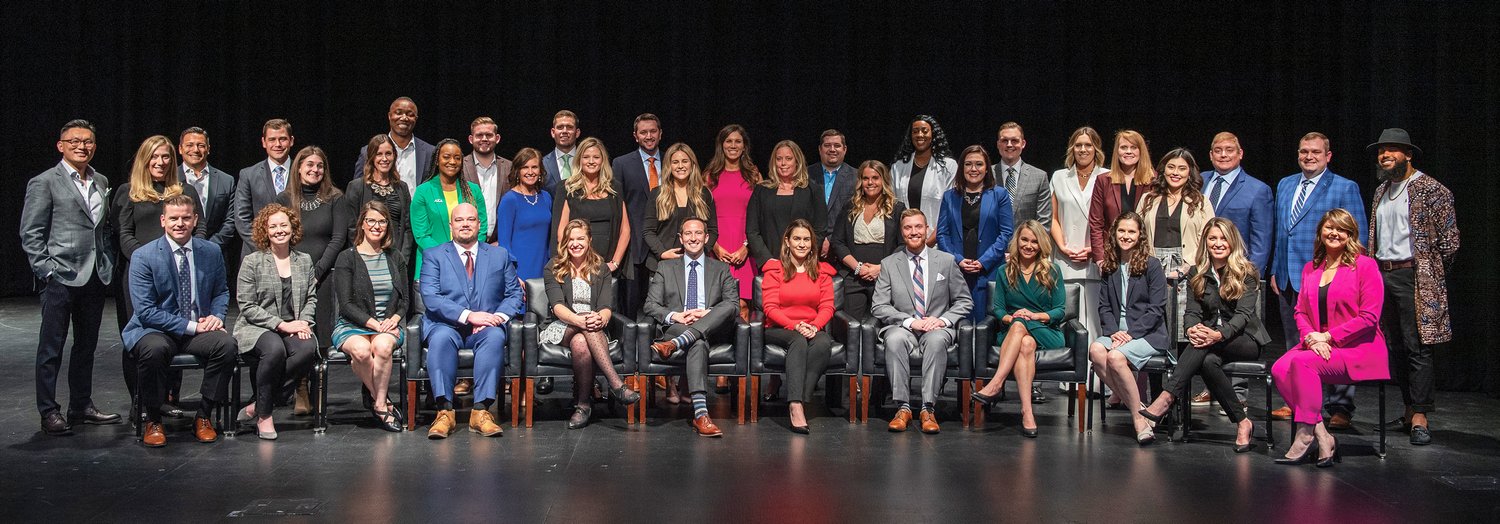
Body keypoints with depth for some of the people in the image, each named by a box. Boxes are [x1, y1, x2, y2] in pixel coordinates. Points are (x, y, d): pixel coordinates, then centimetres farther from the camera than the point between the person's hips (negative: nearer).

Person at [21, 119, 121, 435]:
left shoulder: (101, 182, 13)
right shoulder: (44, 183, -4)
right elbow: (30, 233, -6)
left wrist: (108, 265, 8)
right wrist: (46, 271, -12)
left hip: (95, 278, 6)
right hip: (61, 278, -6)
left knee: (87, 346, 13)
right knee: (51, 348, 1)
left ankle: (82, 406, 23)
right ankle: (49, 412, 7)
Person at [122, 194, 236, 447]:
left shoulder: (211, 252, 5)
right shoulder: (143, 256, -7)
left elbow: (221, 292, 19)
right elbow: (146, 311, -12)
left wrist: (216, 316, -4)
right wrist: (190, 326, -18)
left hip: (199, 329, 3)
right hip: (156, 331, -3)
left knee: (227, 344, -28)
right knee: (154, 349, -37)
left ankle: (203, 416, -10)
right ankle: (153, 421, -13)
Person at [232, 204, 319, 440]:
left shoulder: (304, 261, 15)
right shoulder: (252, 262, 1)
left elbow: (311, 298, 14)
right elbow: (247, 307, -5)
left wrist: (304, 322, -7)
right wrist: (282, 325, -13)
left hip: (294, 329, 3)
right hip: (256, 329, -3)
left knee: (309, 349, -32)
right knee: (275, 349, -38)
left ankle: (257, 406, -19)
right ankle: (263, 414, -17)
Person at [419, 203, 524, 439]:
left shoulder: (500, 255, 17)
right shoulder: (434, 255, 10)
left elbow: (514, 293, 12)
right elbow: (430, 297, -4)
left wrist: (499, 317, -10)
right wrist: (468, 315, -16)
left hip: (487, 326, 1)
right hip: (447, 325, -1)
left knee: (495, 336, -34)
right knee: (441, 338, -36)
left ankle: (481, 411, -39)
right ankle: (444, 411, -38)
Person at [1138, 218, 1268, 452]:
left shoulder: (1247, 273, -2)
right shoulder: (1196, 273, 10)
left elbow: (1243, 314, -13)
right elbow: (1192, 311, 2)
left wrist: (1219, 335, -32)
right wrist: (1193, 329, -24)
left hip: (1246, 340, -3)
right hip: (1212, 342, 3)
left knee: (1207, 350, -36)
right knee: (1209, 361, -35)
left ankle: (1167, 398, -45)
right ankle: (1242, 422, -26)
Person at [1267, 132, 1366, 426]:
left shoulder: (1345, 188, -3)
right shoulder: (1285, 185, 15)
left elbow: (1359, 238, -4)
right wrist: (1274, 271, 14)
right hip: (1288, 278, 6)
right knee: (1294, 345, 13)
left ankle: (1340, 408, 2)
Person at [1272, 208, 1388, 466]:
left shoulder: (1365, 265, -2)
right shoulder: (1310, 268, 17)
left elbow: (1369, 317, -9)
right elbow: (1301, 311, 13)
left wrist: (1328, 337, -13)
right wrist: (1310, 337, -8)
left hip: (1357, 348, -6)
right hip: (1316, 345, 6)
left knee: (1302, 362, -32)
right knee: (1279, 368, -25)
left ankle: (1305, 437, -25)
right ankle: (1322, 436, -24)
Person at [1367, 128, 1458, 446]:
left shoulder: (1431, 190, -5)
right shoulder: (1381, 191, 17)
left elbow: (1449, 240, -6)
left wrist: (1431, 275, -1)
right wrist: (1375, 271, 13)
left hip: (1414, 277, -7)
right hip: (1382, 275, 7)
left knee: (1417, 348, -9)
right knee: (1396, 349, 9)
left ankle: (1420, 419, -7)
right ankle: (1409, 411, 17)